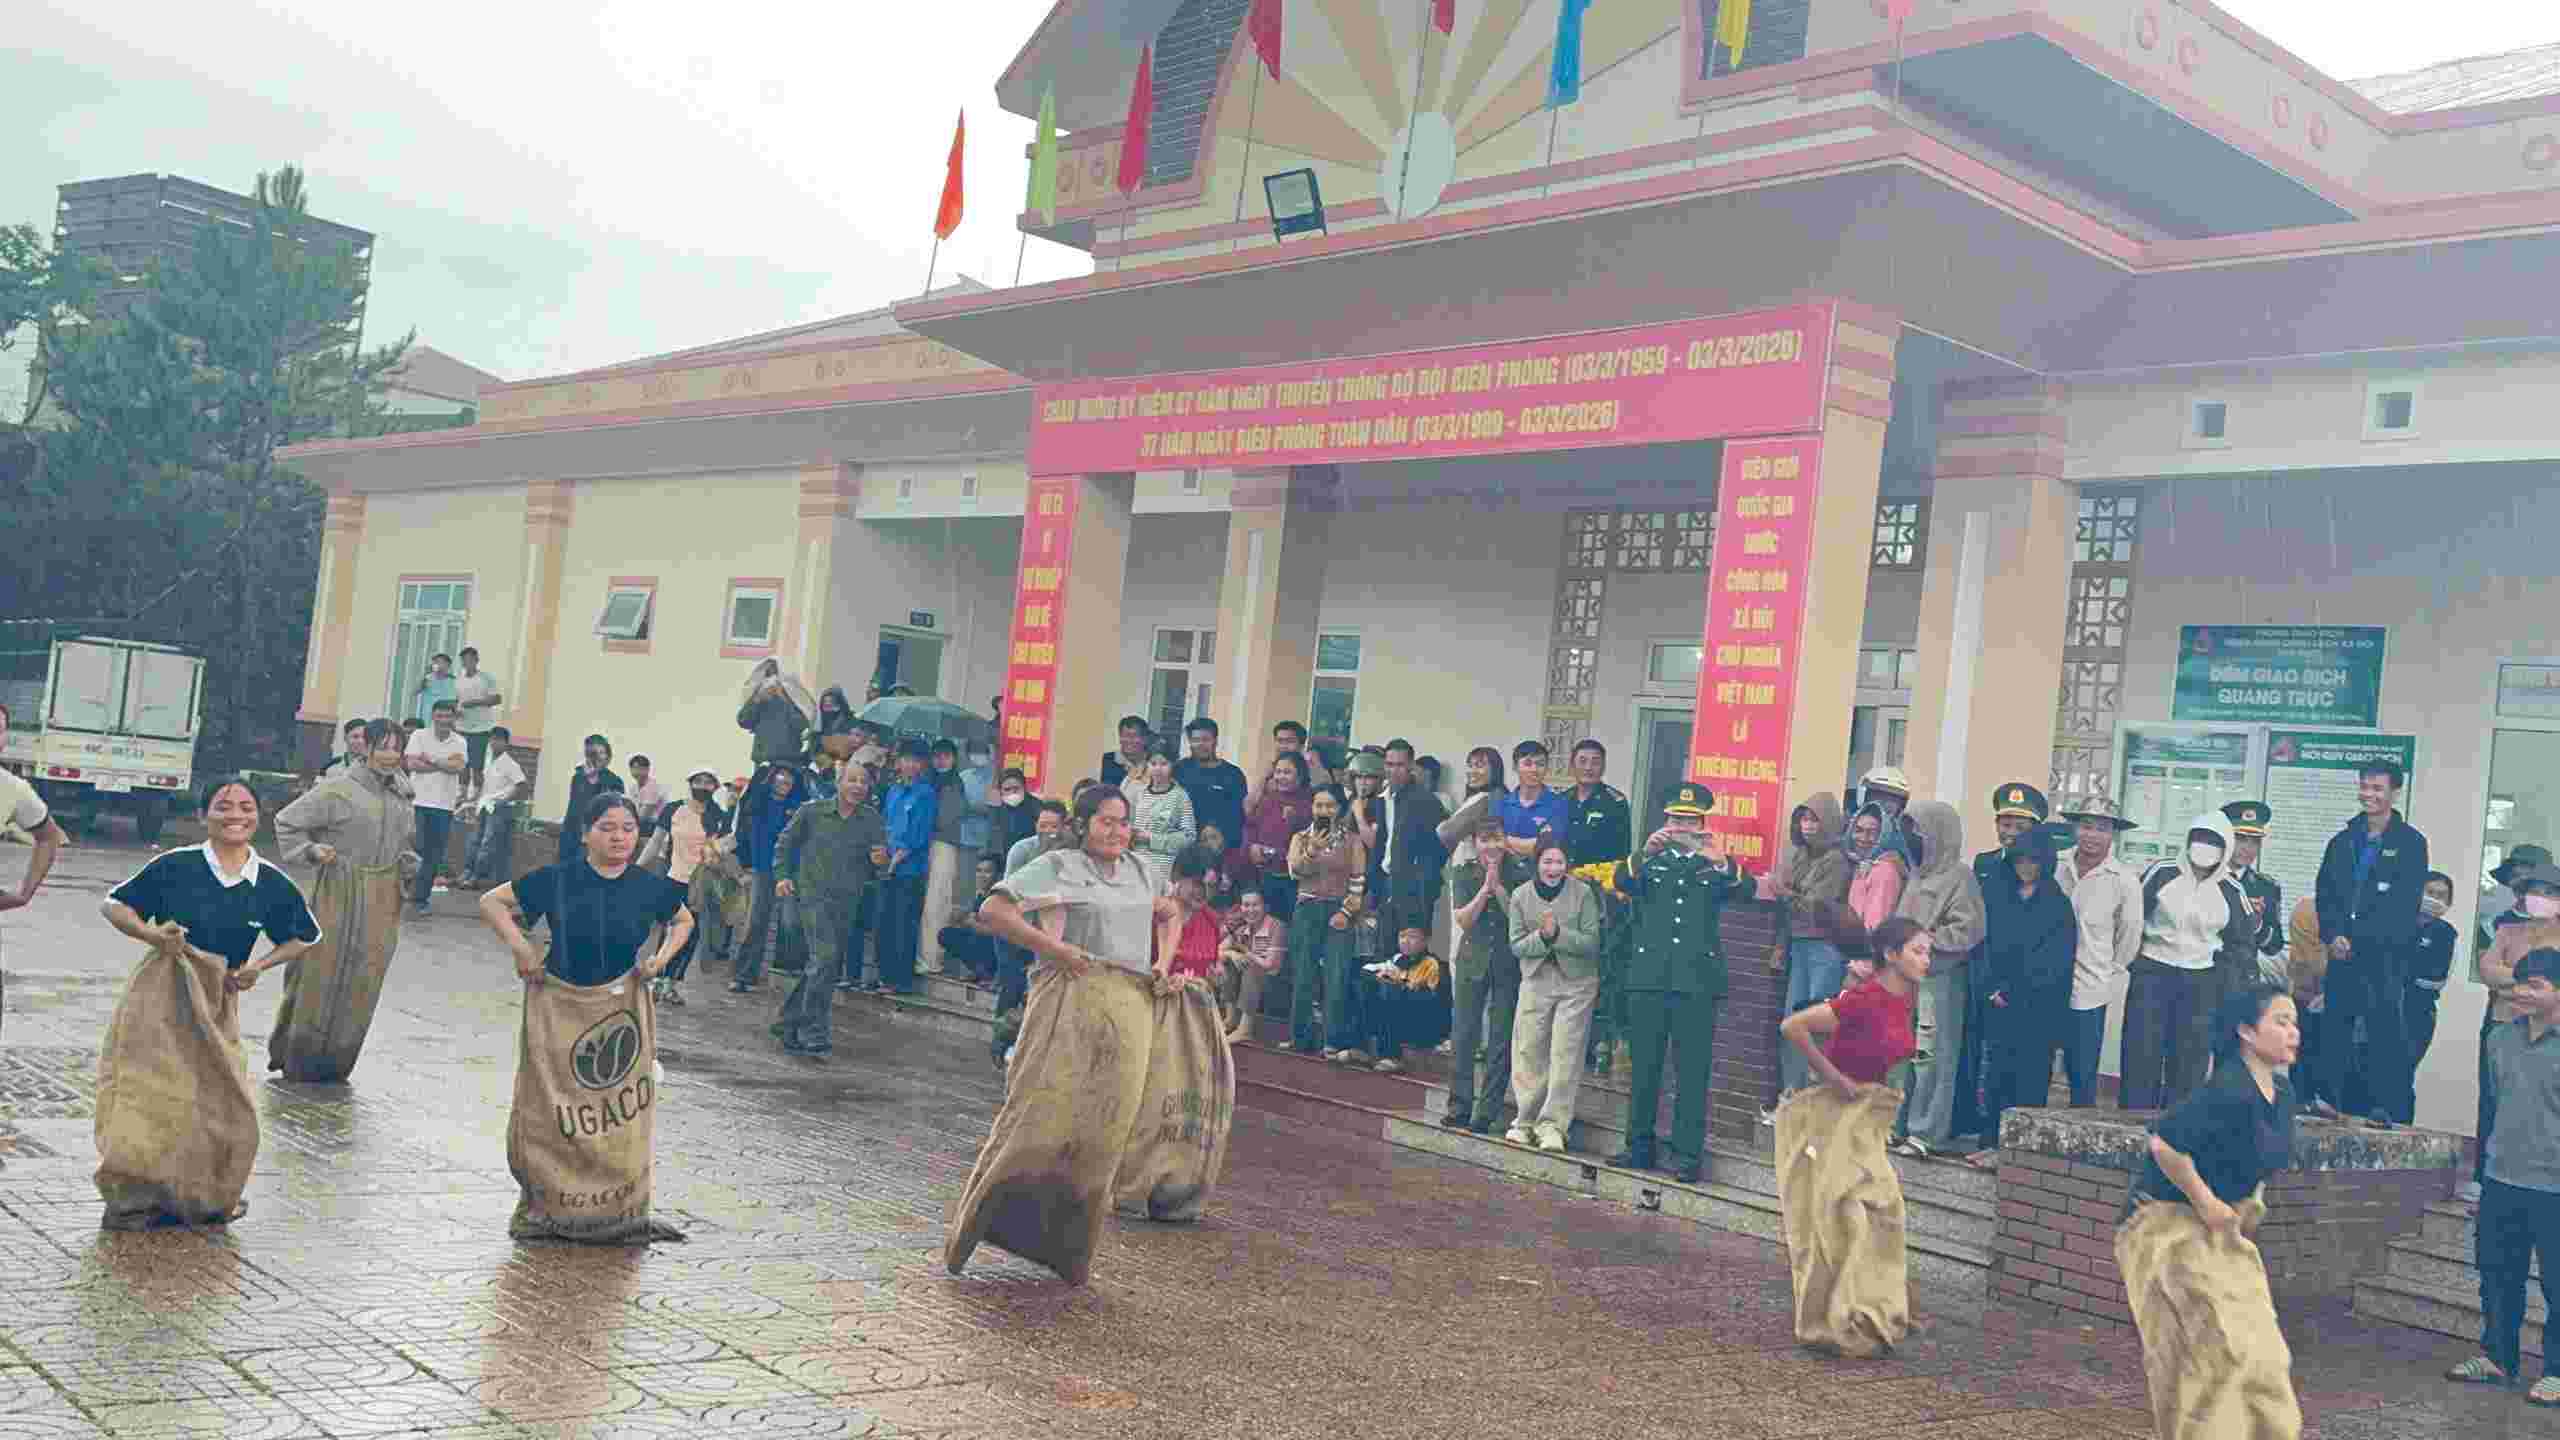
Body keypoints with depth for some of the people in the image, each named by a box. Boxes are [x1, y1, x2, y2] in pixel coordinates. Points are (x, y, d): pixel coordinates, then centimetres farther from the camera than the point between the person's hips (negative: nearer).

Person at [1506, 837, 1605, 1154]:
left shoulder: (1583, 893, -6)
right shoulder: (1521, 896, 0)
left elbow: (1592, 942, -9)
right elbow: (1516, 945, -2)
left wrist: (1558, 934, -22)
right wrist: (1541, 936, -20)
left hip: (1576, 984, -2)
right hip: (1536, 982, 2)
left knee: (1565, 1055, -6)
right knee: (1529, 1053, 4)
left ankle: (1553, 1125, -2)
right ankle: (1526, 1120, 16)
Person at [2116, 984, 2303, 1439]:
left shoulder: (2282, 1095, 4)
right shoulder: (2231, 1092, -24)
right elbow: (2164, 1144, -29)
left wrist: (2249, 1201, 10)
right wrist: (2206, 1202, -20)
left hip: (2219, 1231, 9)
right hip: (2169, 1226, -9)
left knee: (2262, 1355, 10)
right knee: (2217, 1350, -8)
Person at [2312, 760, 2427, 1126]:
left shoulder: (2410, 843, 1)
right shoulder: (2343, 841, 17)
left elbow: (2404, 903, -8)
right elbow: (2324, 893, 11)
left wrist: (2356, 939, -12)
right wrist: (2334, 935, -6)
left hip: (2385, 955, -4)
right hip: (2343, 954, 5)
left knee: (2385, 1030, -7)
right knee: (2334, 1030, 4)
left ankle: (2388, 1109, -4)